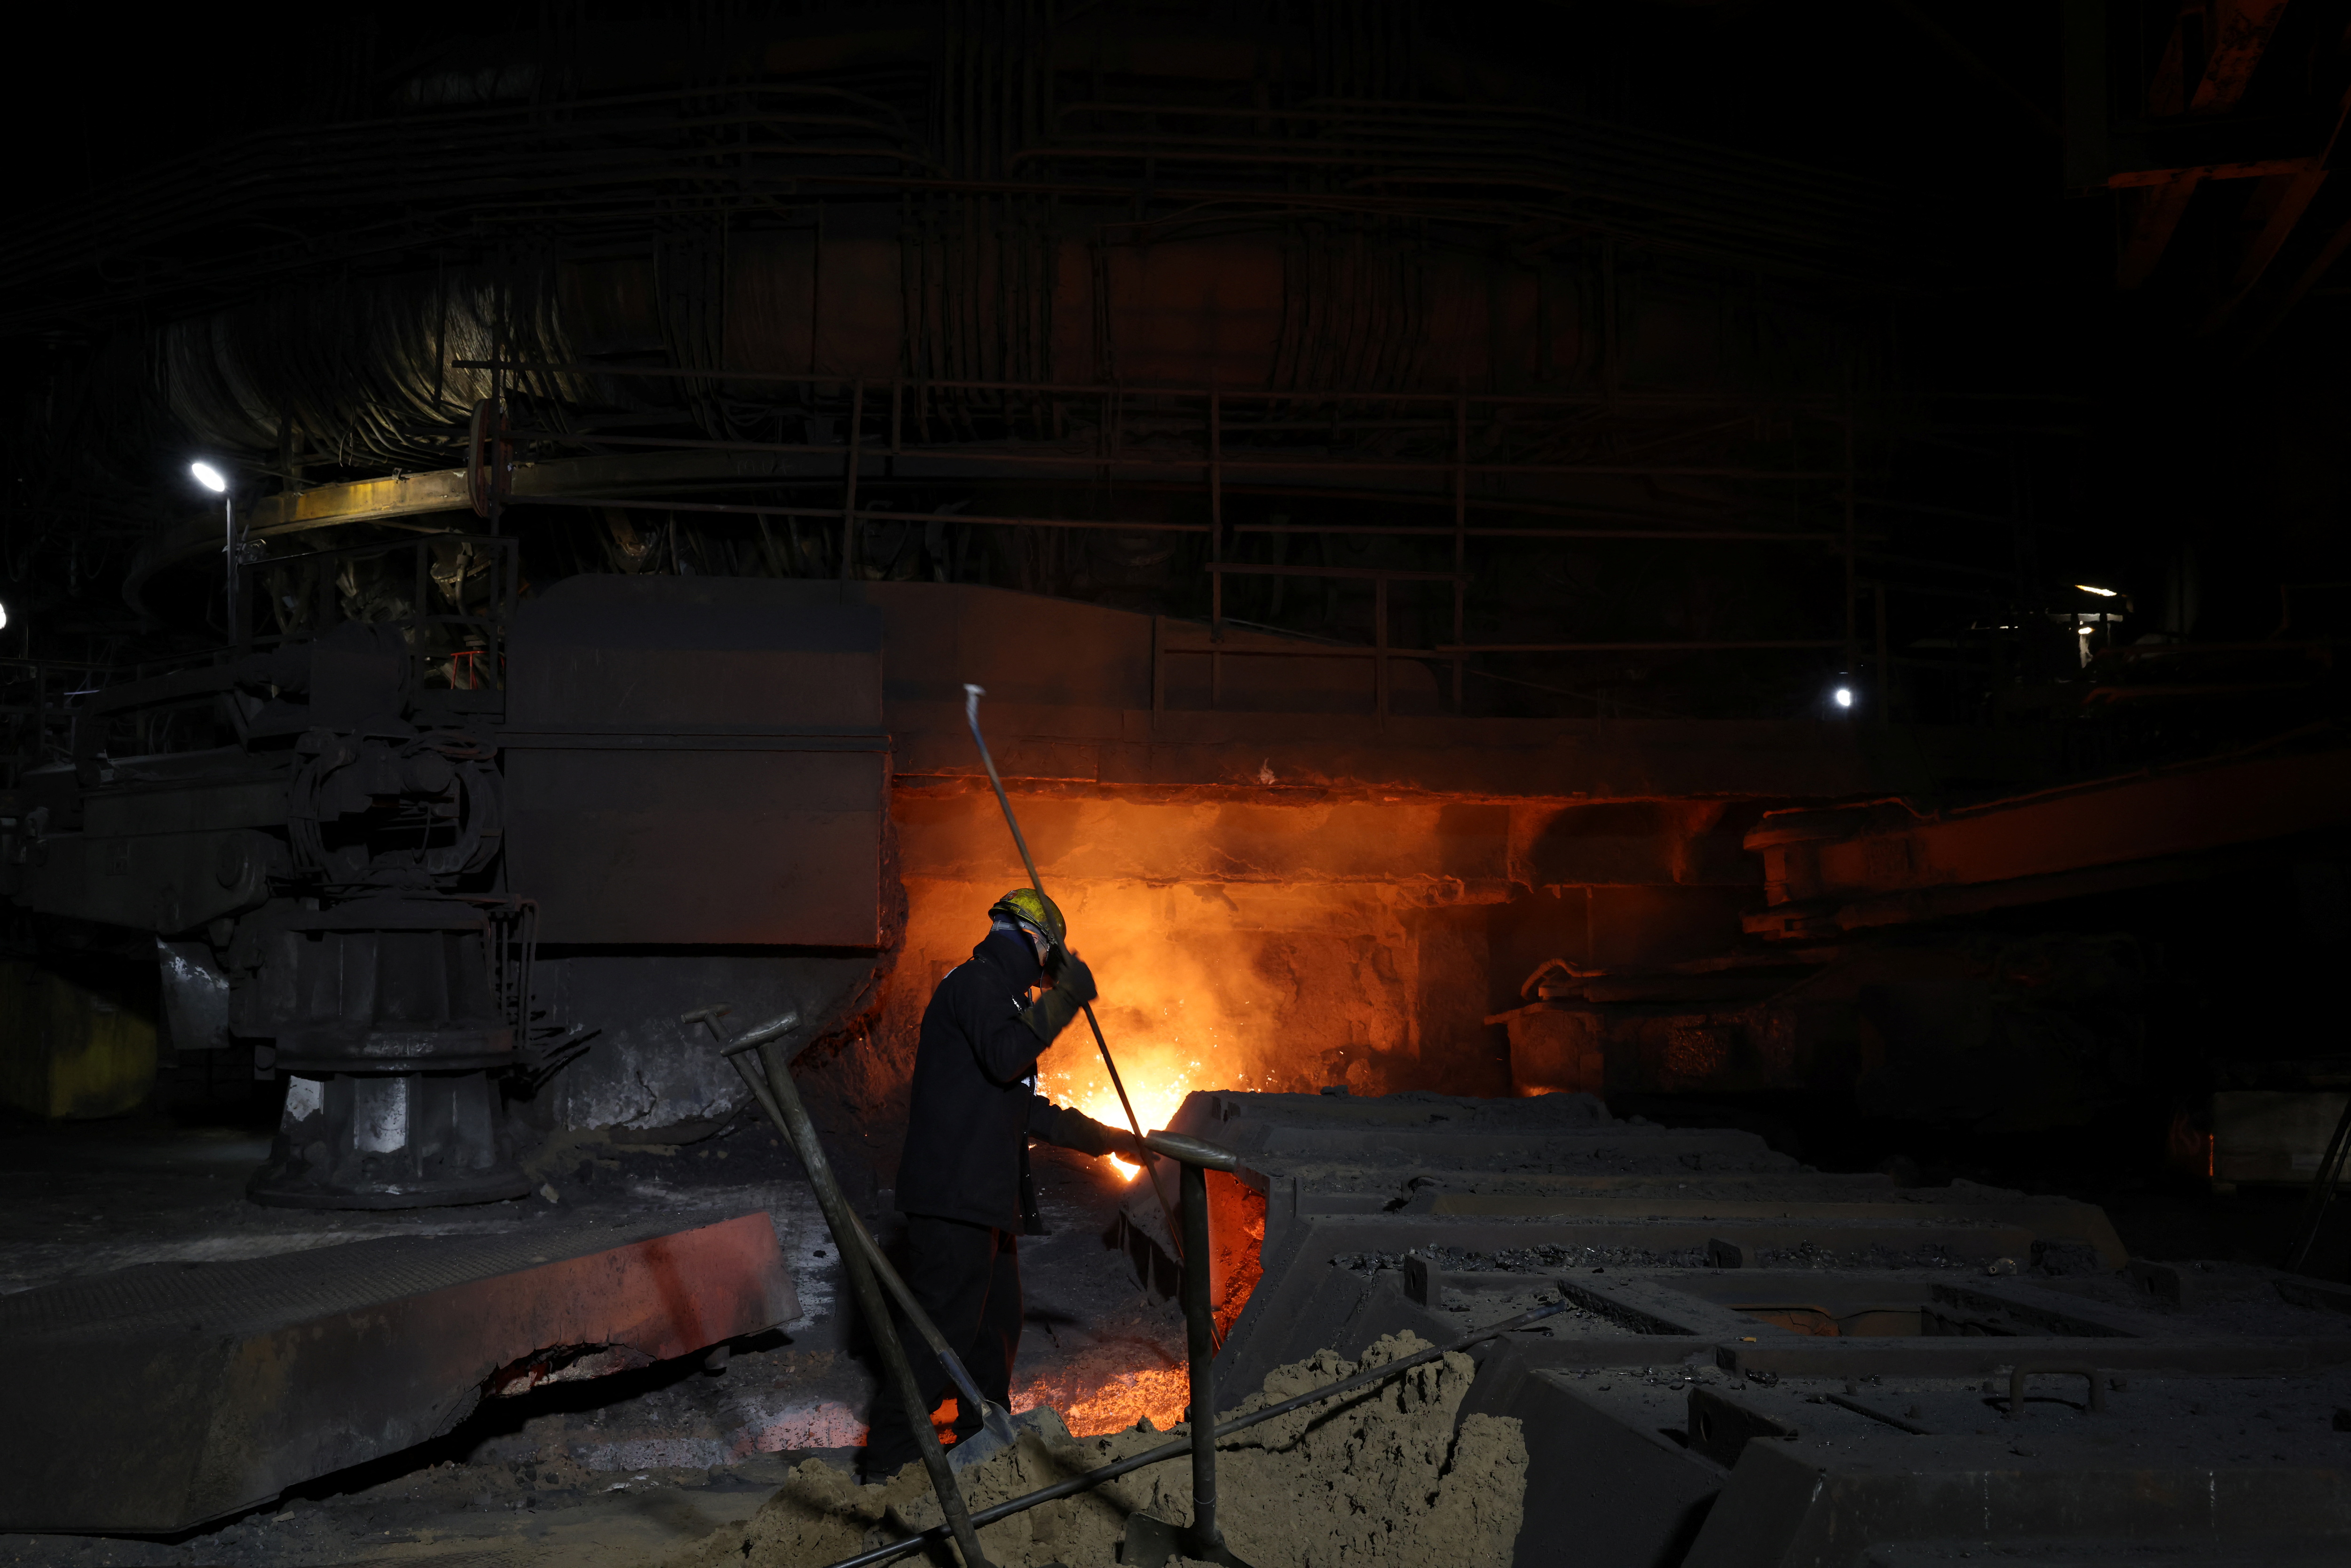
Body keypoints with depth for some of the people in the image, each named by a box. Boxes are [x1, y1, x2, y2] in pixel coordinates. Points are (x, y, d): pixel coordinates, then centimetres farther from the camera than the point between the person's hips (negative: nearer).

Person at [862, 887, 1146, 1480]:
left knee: (996, 1325, 16)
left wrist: (1110, 1139, 36)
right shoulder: (978, 980, -5)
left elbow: (1030, 1112, 33)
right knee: (941, 1326, -10)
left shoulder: (997, 991, 26)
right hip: (953, 1194, -11)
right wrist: (1063, 999, -17)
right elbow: (1005, 1057, -24)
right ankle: (886, 1462, -7)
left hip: (985, 1198, 11)